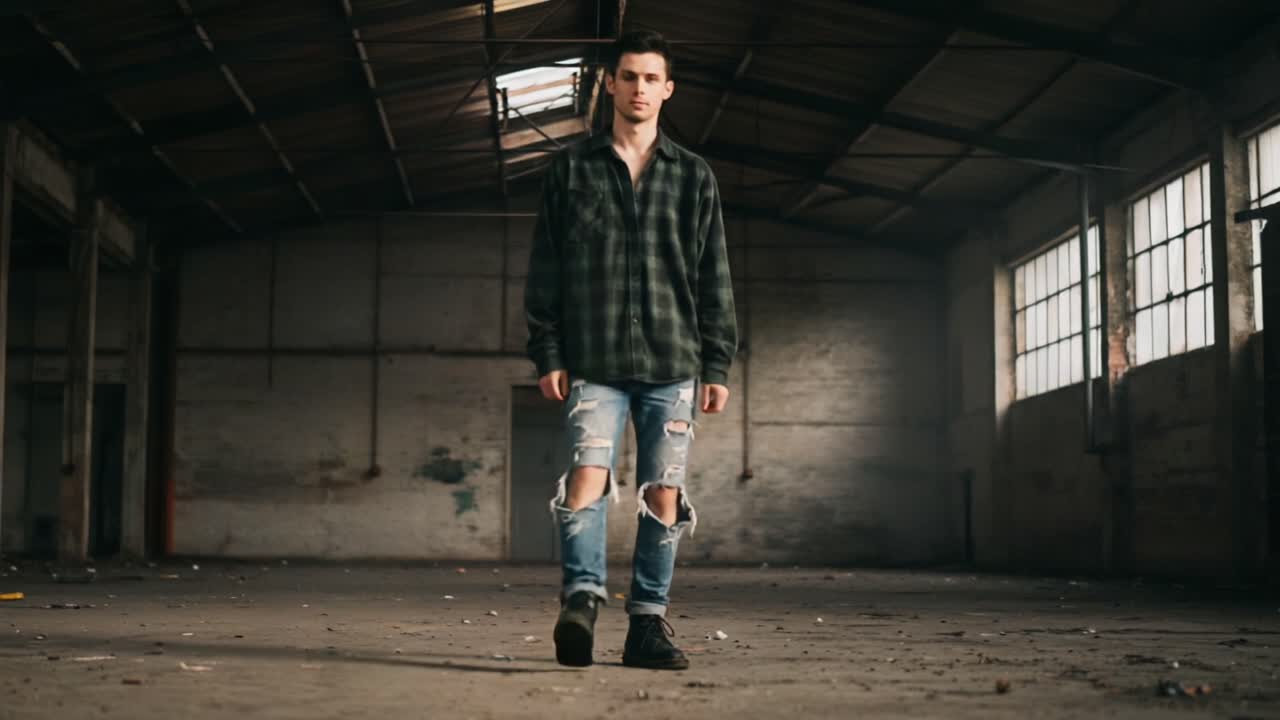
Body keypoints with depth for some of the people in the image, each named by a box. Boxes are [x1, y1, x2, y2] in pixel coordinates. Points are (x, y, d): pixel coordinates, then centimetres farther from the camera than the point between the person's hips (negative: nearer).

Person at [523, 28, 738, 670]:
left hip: (672, 364, 1)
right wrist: (547, 354, -1)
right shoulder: (571, 170, 9)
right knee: (588, 473, -19)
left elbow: (713, 279, 11)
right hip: (594, 364, -1)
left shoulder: (693, 177, 12)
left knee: (663, 494, 0)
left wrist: (717, 365, 5)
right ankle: (580, 599, -21)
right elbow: (544, 273, 7)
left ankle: (648, 623, 7)